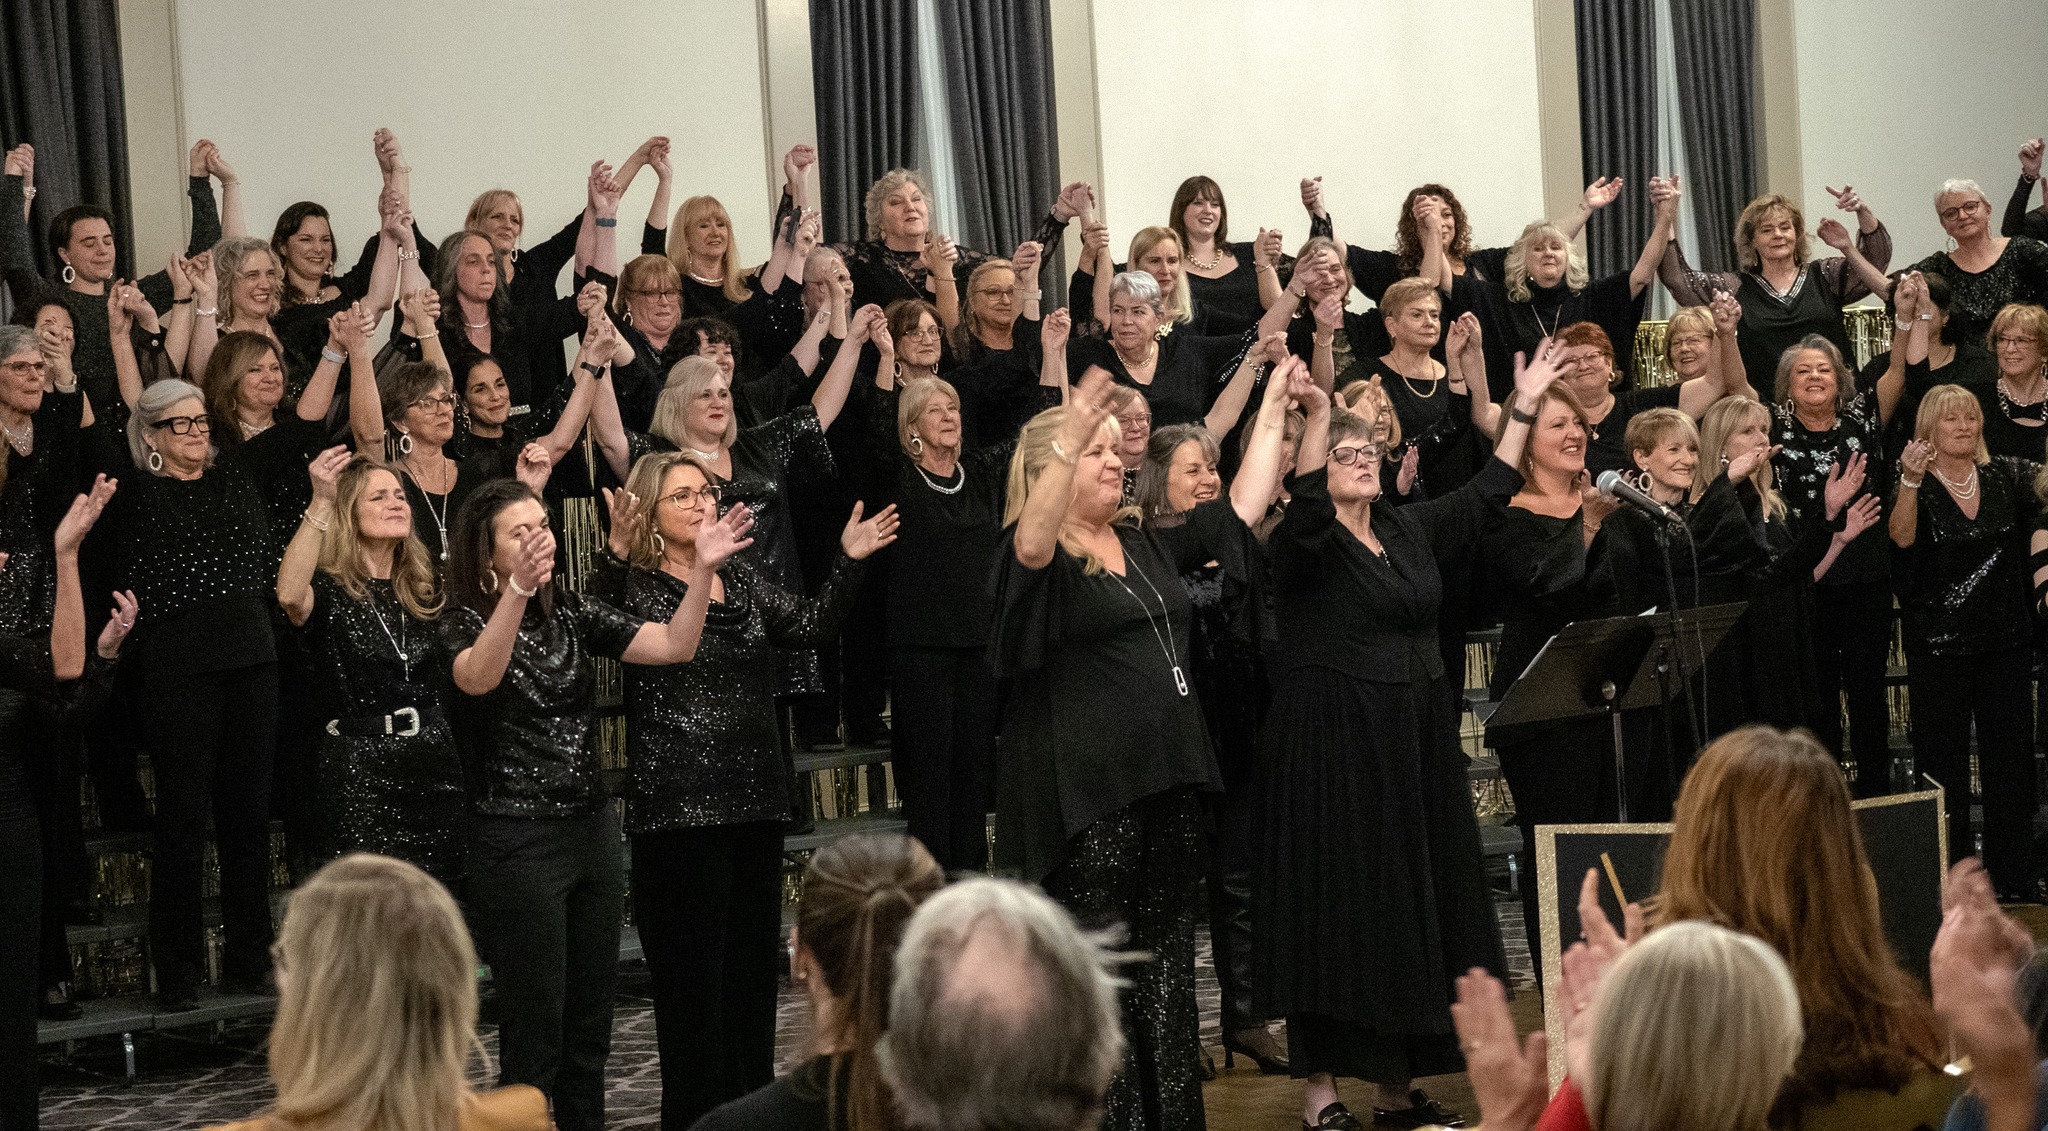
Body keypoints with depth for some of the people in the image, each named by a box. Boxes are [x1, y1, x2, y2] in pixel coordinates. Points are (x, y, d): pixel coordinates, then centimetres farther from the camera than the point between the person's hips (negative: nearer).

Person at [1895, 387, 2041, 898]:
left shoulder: (2006, 477, 8)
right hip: (1938, 642, -3)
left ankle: (2014, 879, 15)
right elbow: (1902, 538, -20)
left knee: (2010, 757, 7)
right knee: (1943, 763, 1)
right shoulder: (1916, 486, -4)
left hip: (2006, 640, 3)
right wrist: (1911, 481, -35)